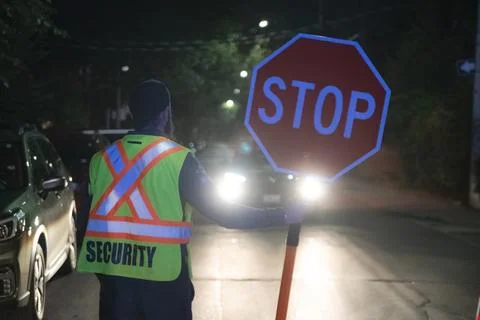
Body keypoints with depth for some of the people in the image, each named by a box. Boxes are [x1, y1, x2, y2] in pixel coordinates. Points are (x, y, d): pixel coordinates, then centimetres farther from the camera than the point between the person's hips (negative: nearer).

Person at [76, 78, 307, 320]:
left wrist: (91, 264, 24)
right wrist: (284, 216, -2)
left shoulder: (102, 159, 4)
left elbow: (86, 219, 9)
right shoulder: (178, 160, -8)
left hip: (113, 273, 4)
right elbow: (221, 212, -10)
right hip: (163, 274, -3)